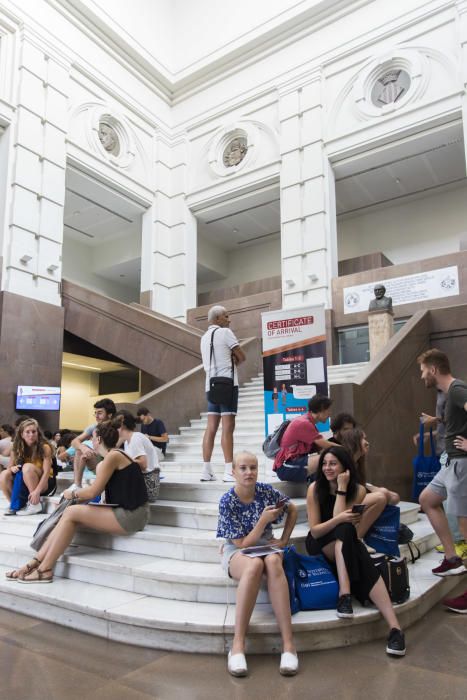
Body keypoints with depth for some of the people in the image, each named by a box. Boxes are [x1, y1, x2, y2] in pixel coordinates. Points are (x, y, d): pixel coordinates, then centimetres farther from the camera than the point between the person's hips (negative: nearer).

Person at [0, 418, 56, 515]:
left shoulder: (45, 447, -16)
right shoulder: (17, 449, -3)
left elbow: (46, 472, -23)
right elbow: (9, 467, 1)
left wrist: (37, 491, -35)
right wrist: (12, 468, -24)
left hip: (45, 483, -4)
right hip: (25, 484, 4)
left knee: (28, 467, -31)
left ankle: (35, 505, -23)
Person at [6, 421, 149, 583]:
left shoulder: (113, 456, -13)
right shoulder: (113, 456, 16)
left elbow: (93, 491, -13)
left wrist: (72, 494, 3)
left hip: (131, 515, -9)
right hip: (125, 511, 9)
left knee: (71, 513, -10)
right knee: (69, 513, 0)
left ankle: (45, 569, -1)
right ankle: (36, 562, 4)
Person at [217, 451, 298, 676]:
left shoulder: (266, 491, -6)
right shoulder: (227, 501, -14)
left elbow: (293, 509, 12)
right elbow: (242, 544, -14)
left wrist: (284, 540, 5)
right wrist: (264, 519, -21)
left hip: (267, 546, 2)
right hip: (238, 551, -2)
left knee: (273, 562, -36)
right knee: (255, 565, -39)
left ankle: (288, 643, -38)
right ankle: (238, 644, -37)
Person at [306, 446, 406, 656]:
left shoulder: (358, 490, -9)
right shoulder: (315, 488, -12)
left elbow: (342, 520, -22)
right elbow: (314, 531, -16)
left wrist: (341, 488, -23)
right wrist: (339, 519, -34)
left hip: (345, 544, 1)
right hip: (318, 546, -1)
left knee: (367, 566, -32)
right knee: (344, 531, -33)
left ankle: (395, 627, -37)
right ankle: (345, 594, -39)